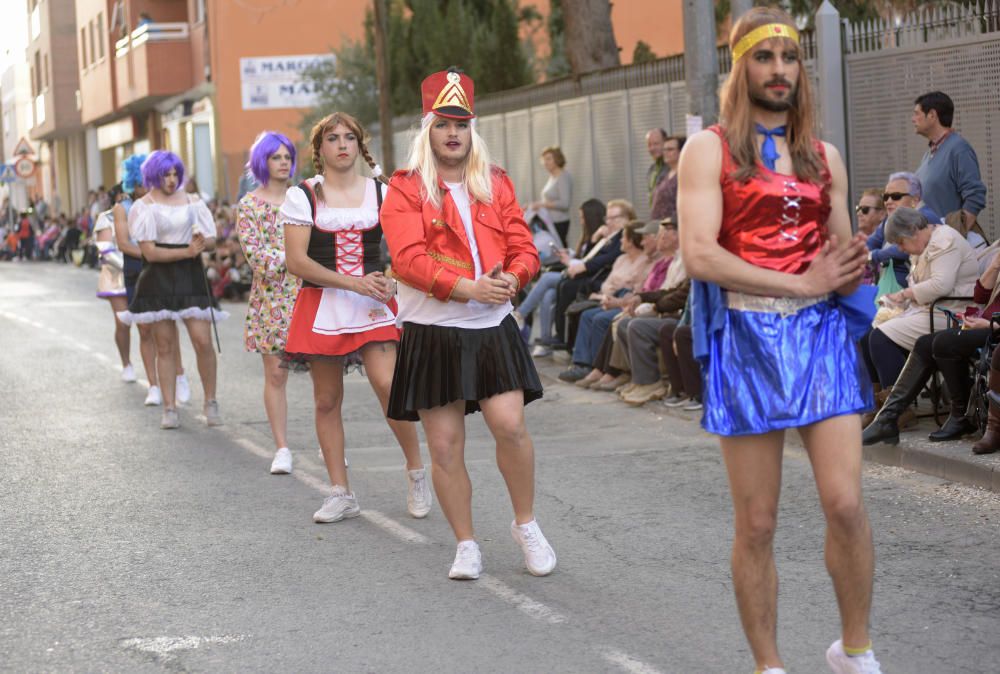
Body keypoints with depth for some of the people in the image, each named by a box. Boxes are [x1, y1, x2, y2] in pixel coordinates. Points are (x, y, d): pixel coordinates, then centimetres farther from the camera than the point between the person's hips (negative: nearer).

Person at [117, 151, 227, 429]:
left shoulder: (191, 201, 11)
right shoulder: (143, 207, 2)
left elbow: (211, 240, 10)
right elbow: (149, 252, -8)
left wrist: (201, 242, -14)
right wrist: (186, 251, -18)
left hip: (191, 278, 1)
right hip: (159, 280, -1)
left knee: (203, 341, -9)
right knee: (165, 346, 1)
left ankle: (210, 402, 5)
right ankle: (169, 408, 7)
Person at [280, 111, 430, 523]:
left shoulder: (380, 192, 8)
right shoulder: (302, 196, 2)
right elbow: (296, 261, -6)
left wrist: (392, 282, -10)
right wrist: (354, 283, -13)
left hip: (373, 303, 0)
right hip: (322, 304, 0)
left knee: (387, 385, -17)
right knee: (327, 401, 3)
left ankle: (416, 472, 2)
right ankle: (341, 493, 13)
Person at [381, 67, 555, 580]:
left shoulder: (496, 184, 11)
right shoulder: (406, 189, 0)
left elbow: (523, 247, 9)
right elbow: (409, 259, -12)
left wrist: (511, 278, -15)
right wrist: (468, 288, -23)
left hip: (492, 326, 2)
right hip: (432, 331, -2)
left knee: (510, 425, -12)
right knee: (445, 444, 0)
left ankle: (526, 525, 10)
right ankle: (466, 546, 14)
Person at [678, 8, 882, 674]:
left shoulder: (824, 156, 14)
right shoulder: (710, 149, 0)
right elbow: (699, 254, -12)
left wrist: (853, 269, -6)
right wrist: (801, 284, -15)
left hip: (821, 332, 3)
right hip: (748, 337, -3)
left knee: (846, 502, -7)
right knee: (757, 524, 1)